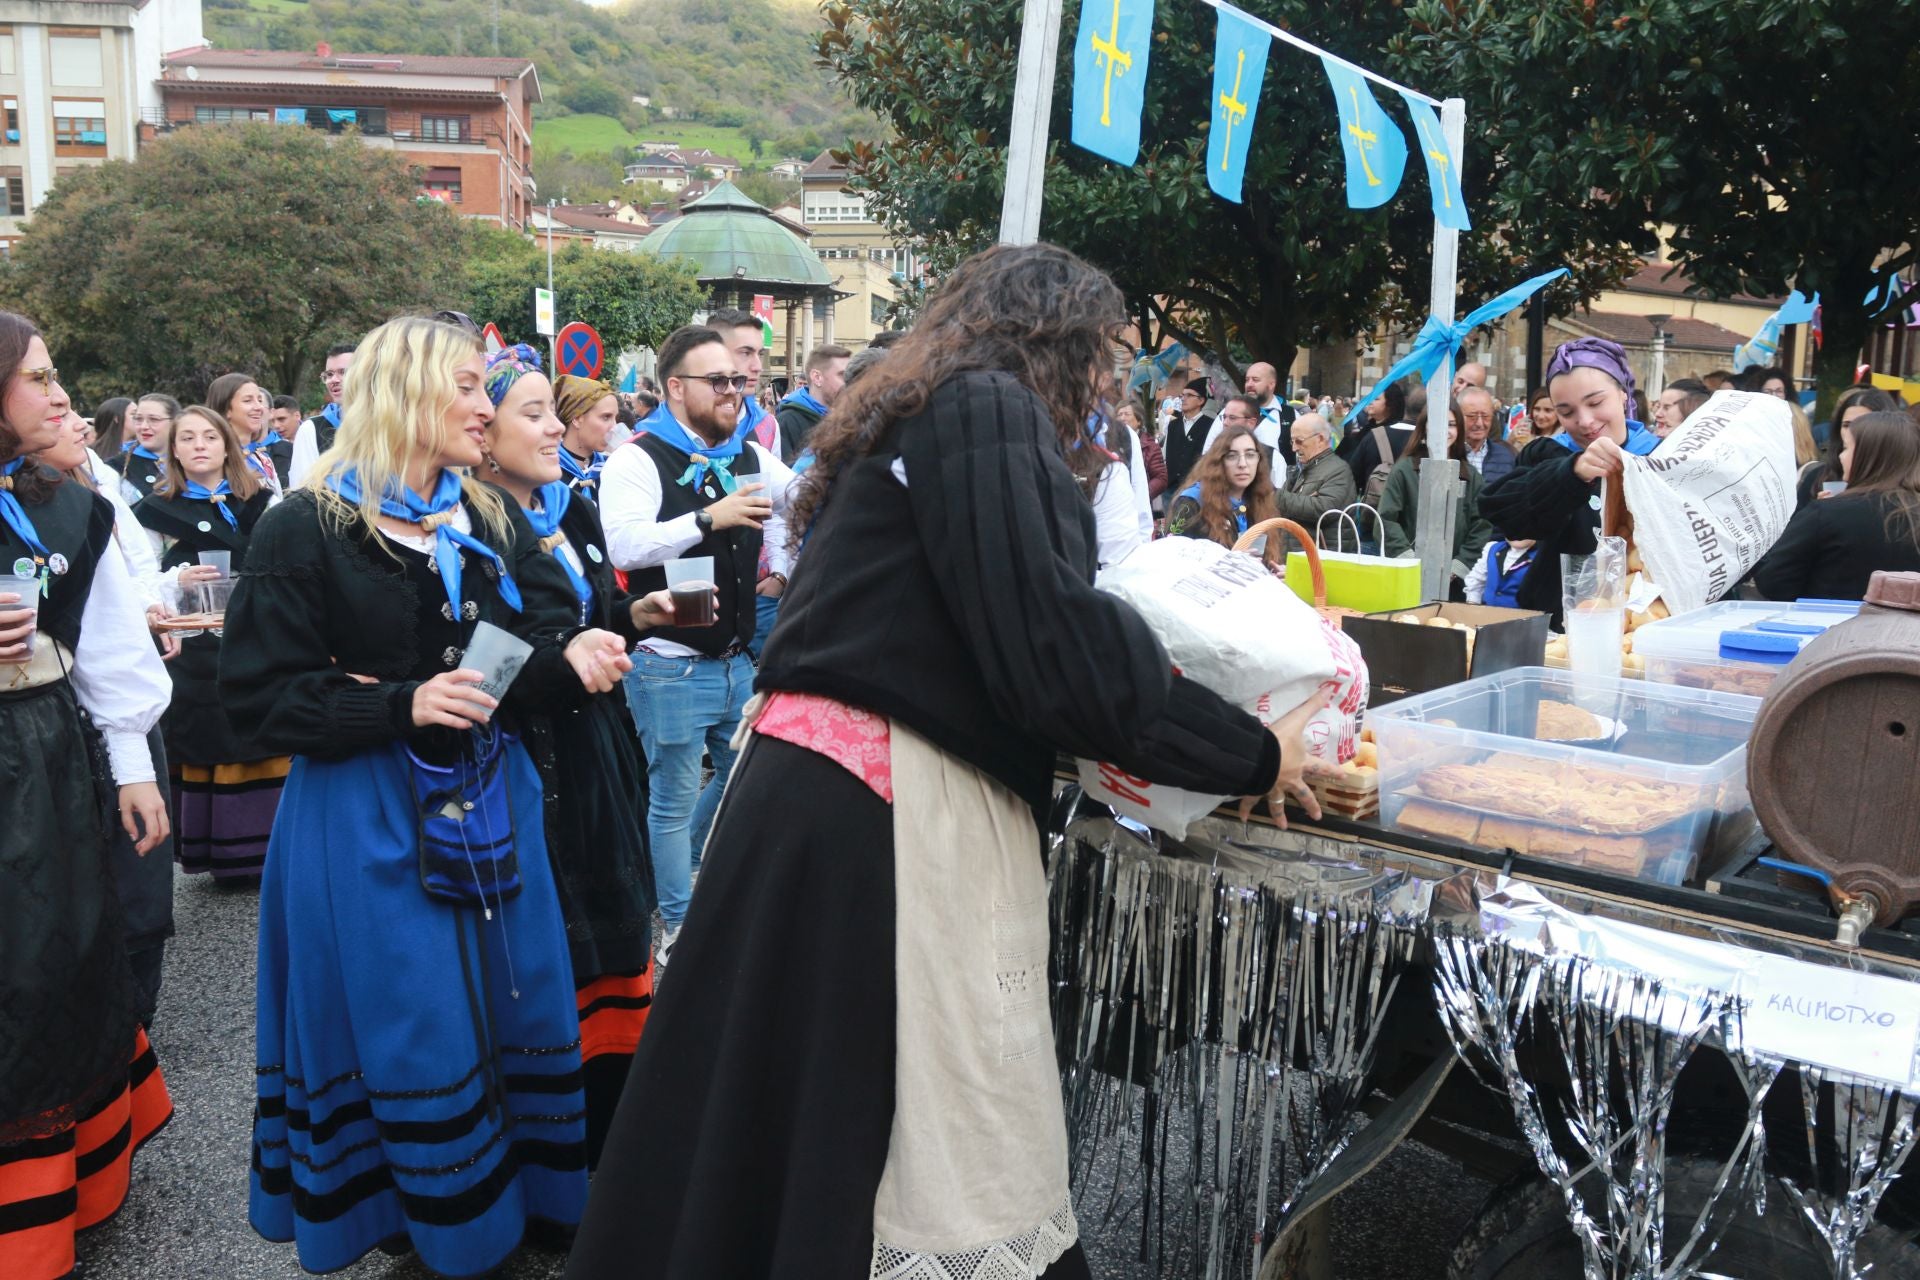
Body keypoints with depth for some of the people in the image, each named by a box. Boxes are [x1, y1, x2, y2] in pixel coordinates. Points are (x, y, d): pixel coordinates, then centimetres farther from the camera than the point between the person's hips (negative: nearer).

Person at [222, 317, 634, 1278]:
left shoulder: (492, 519, 7)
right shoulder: (305, 530, -9)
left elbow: (546, 642, 7)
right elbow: (261, 697, -11)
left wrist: (571, 659, -17)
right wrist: (402, 705, -23)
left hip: (489, 800, 5)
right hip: (369, 818, -5)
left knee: (514, 1002, 12)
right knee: (408, 1027, 3)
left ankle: (526, 1196, 29)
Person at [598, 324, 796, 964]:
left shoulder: (752, 456, 9)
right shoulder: (639, 459, -10)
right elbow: (625, 545, -25)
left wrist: (780, 567, 9)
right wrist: (710, 518, -28)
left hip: (738, 658, 7)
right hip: (670, 664, -7)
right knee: (675, 797, 5)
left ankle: (676, 861, 41)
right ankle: (677, 925, 20)